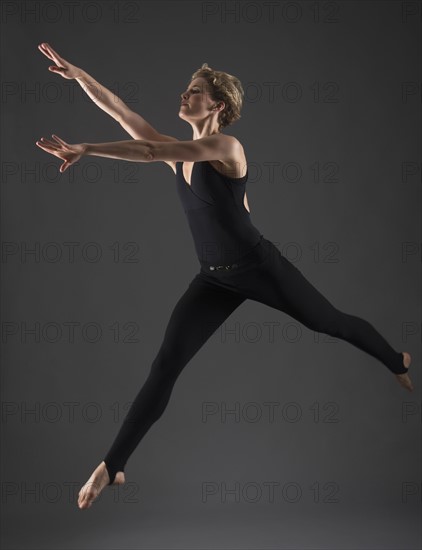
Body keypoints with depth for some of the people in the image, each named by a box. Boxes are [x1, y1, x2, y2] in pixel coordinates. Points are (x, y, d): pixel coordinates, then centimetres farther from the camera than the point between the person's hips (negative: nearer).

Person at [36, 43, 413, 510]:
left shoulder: (226, 147, -20)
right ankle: (112, 466, -3)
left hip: (259, 266, -5)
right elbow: (120, 112, -5)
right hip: (214, 278, 5)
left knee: (331, 322, 17)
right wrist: (75, 73, -13)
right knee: (165, 367, -6)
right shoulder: (178, 152, 1)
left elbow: (150, 152, -31)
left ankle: (397, 362, 47)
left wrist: (84, 150, -34)